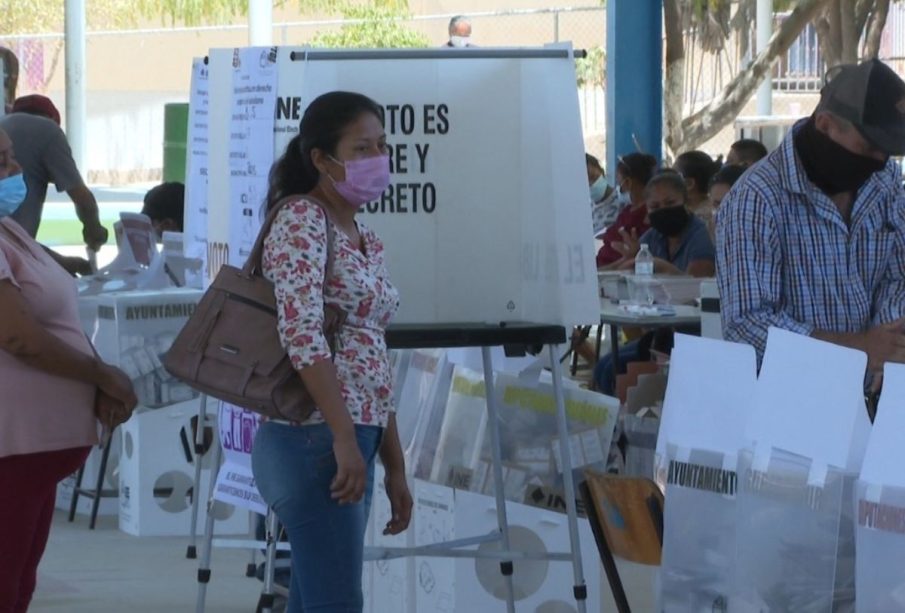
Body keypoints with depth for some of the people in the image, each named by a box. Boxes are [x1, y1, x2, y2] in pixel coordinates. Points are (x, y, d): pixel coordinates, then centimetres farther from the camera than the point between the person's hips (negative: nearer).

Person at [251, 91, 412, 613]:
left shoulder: (367, 240, 19)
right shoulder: (302, 219, -8)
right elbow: (301, 331, -20)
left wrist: (395, 466, 20)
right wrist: (344, 438, -25)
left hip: (353, 445, 9)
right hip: (316, 439, -9)